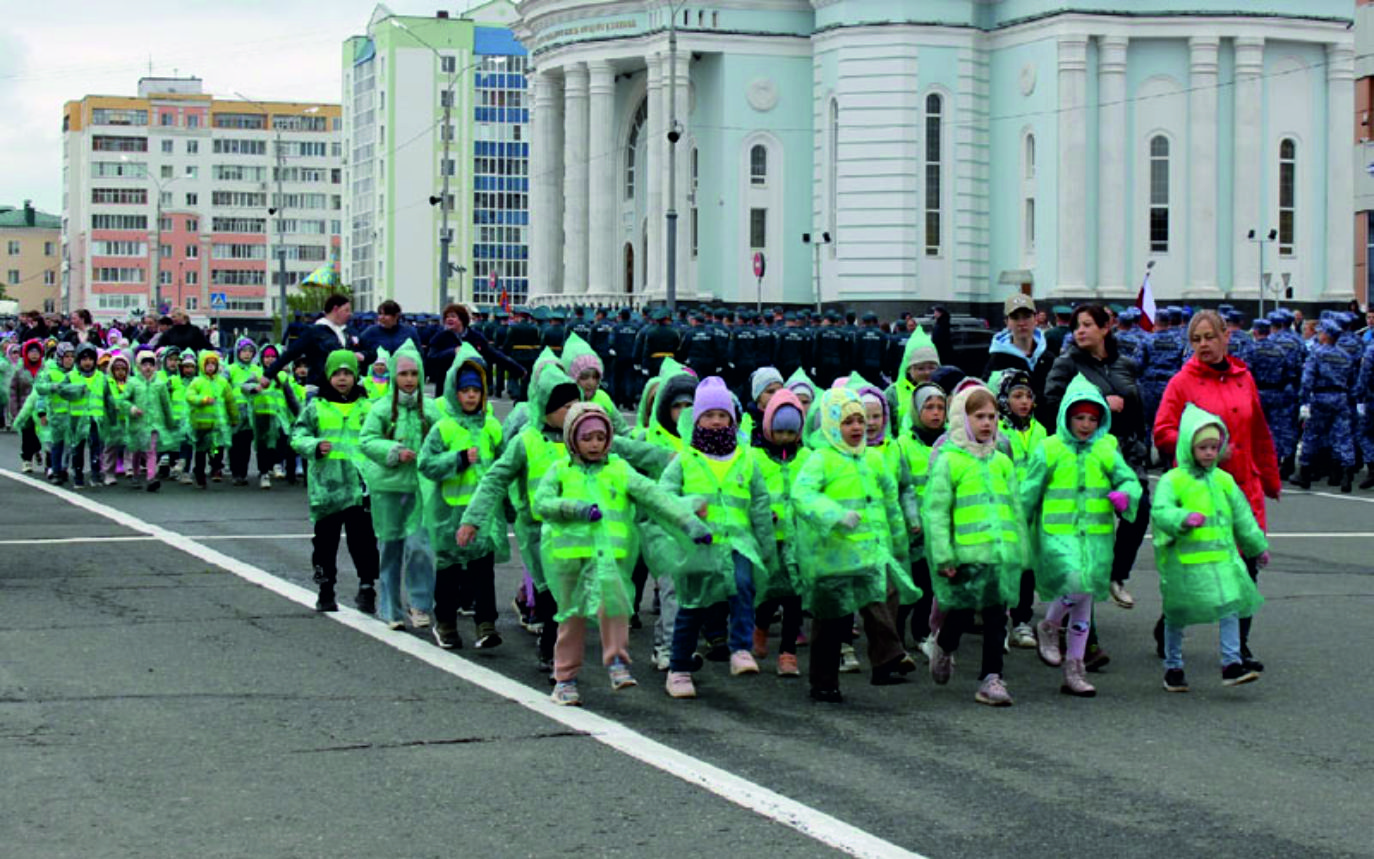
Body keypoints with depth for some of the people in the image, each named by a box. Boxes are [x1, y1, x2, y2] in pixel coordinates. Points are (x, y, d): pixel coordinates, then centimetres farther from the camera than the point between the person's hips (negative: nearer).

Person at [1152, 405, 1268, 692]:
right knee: (1177, 615, 7)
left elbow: (1242, 516, 19)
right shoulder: (1172, 481, -7)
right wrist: (1183, 518, -38)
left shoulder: (1223, 481, 9)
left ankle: (1232, 663, -1)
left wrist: (1258, 547, 26)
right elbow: (1159, 512, -20)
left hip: (1222, 557, 4)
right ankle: (1173, 667, 21)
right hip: (1183, 560, -4)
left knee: (1230, 606, -6)